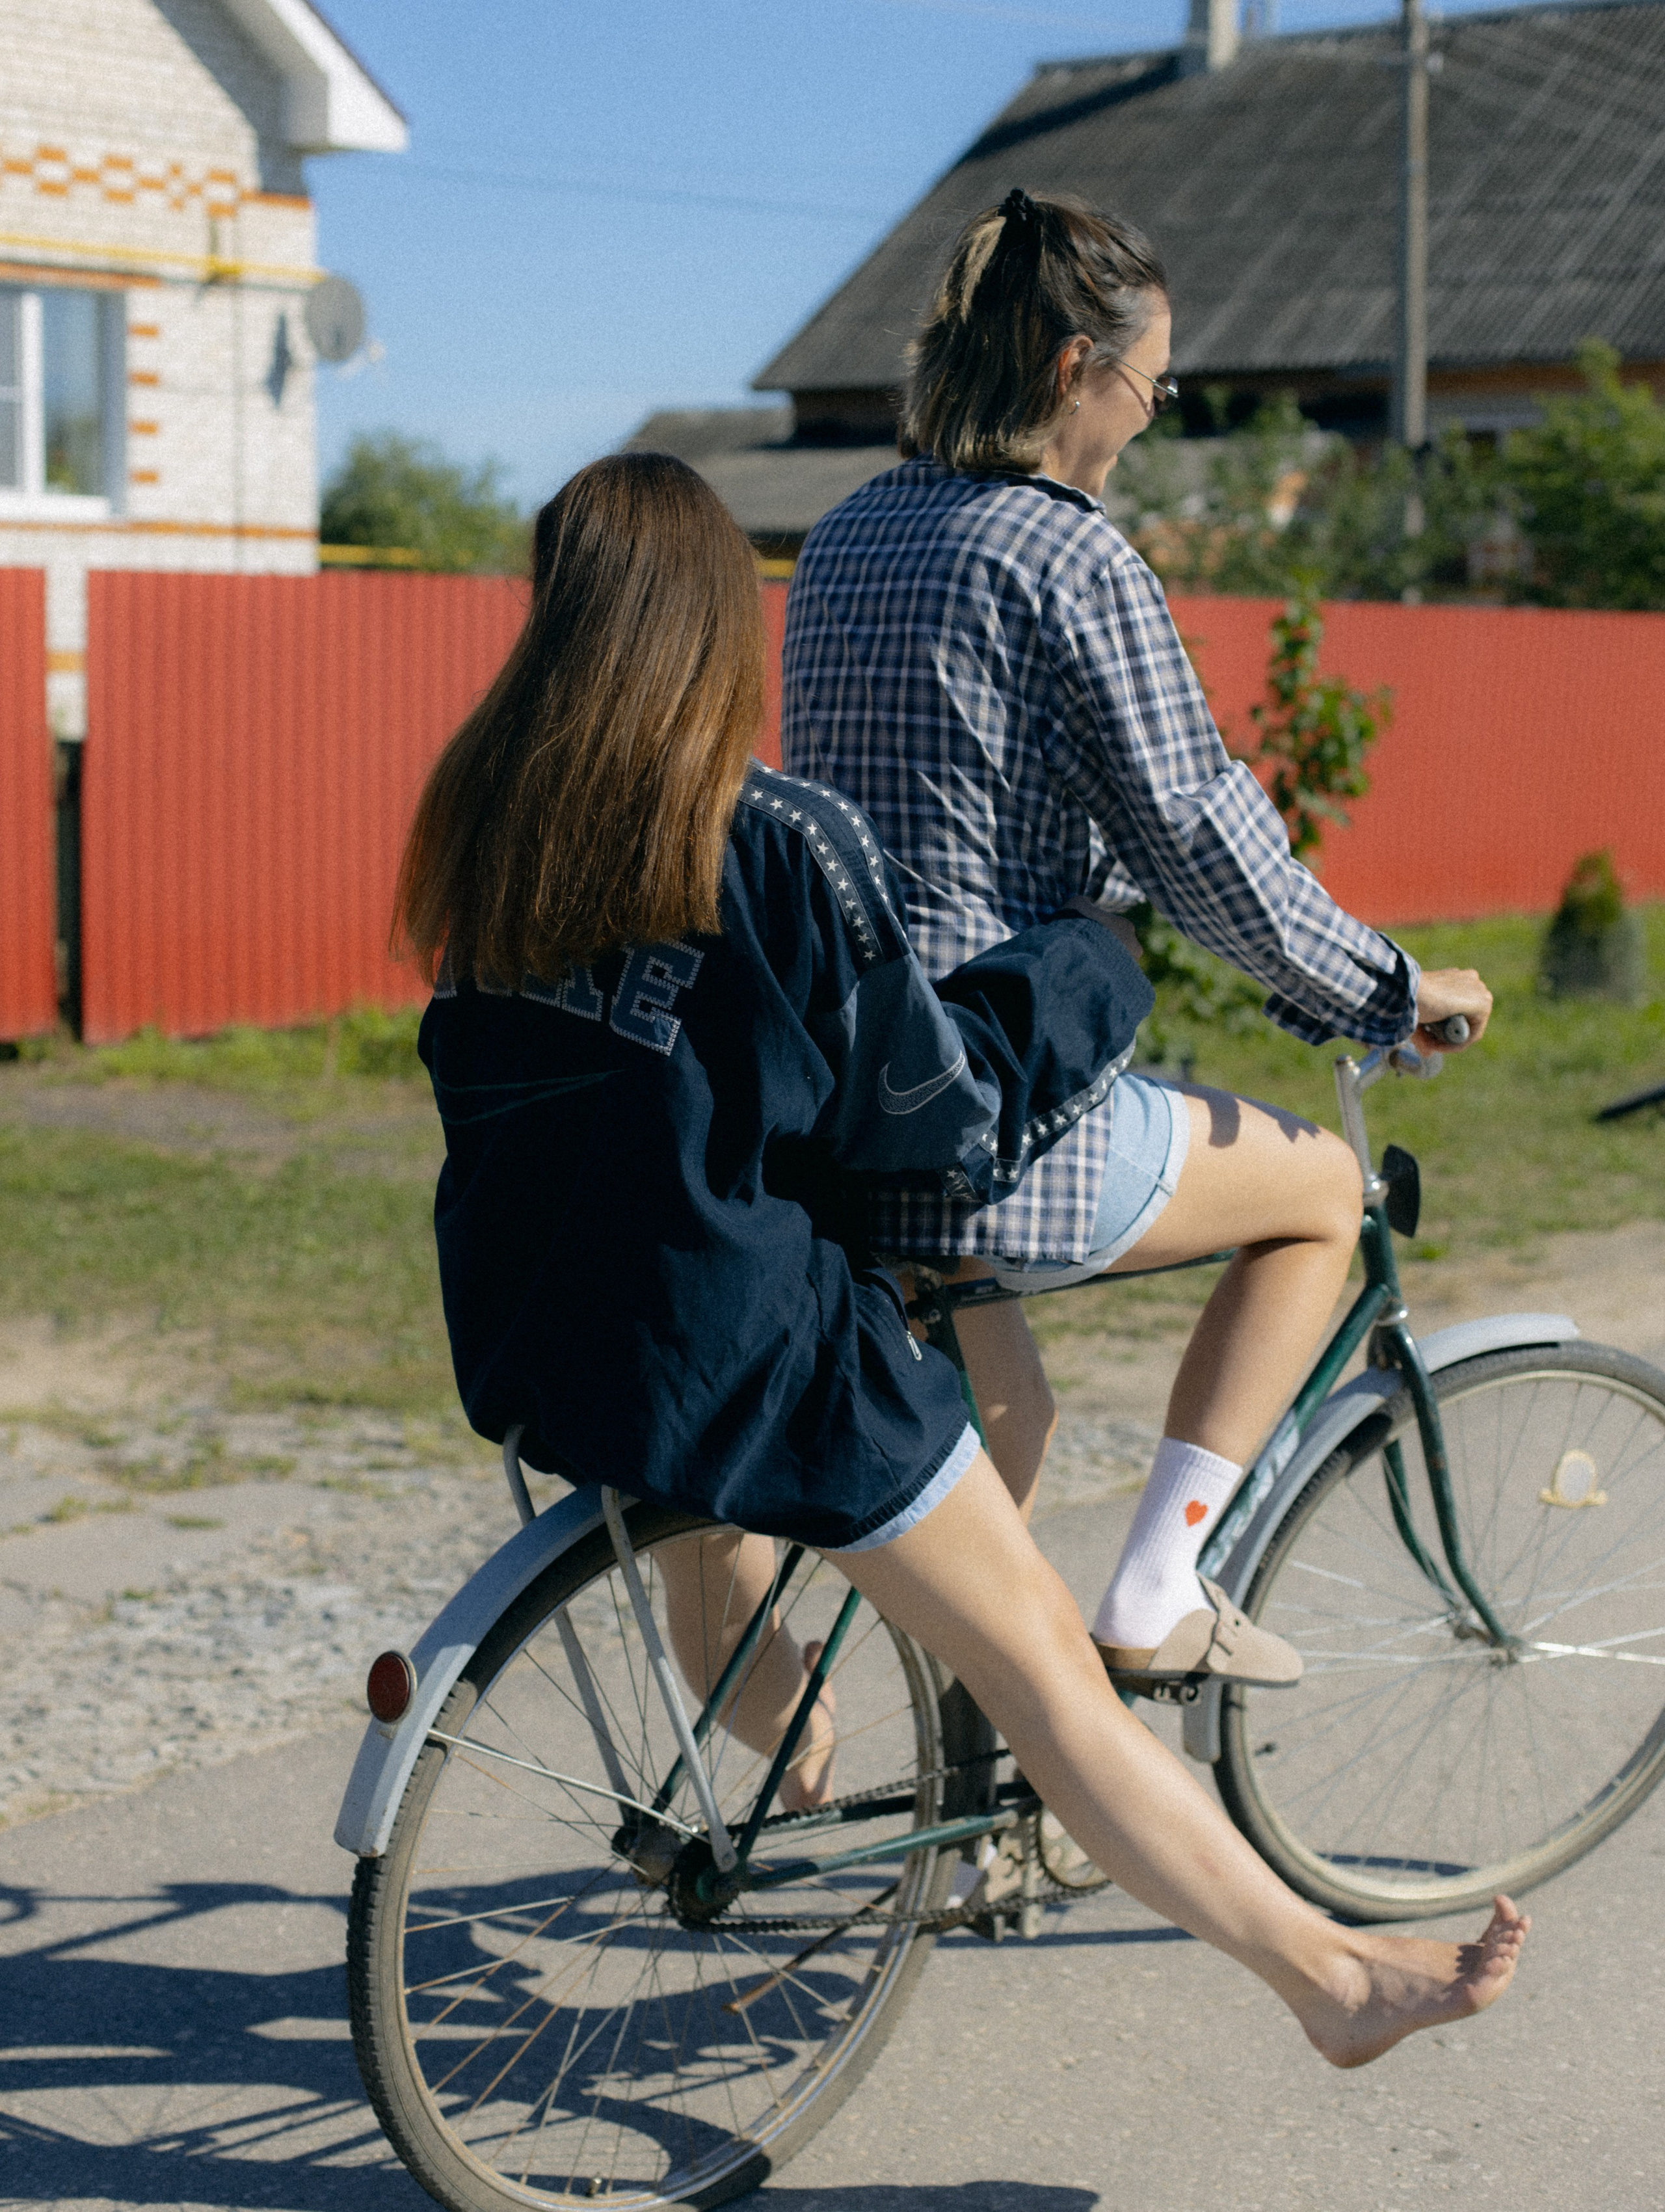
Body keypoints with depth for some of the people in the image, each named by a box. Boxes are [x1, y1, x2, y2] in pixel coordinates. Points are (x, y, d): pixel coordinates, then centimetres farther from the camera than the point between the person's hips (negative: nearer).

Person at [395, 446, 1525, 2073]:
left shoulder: (482, 824, 0)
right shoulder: (783, 844, -18)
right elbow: (930, 1108, -11)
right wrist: (1082, 969, 6)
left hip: (527, 1337, 6)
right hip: (754, 1354, -6)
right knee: (1053, 1683, 4)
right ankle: (1330, 1976, 15)